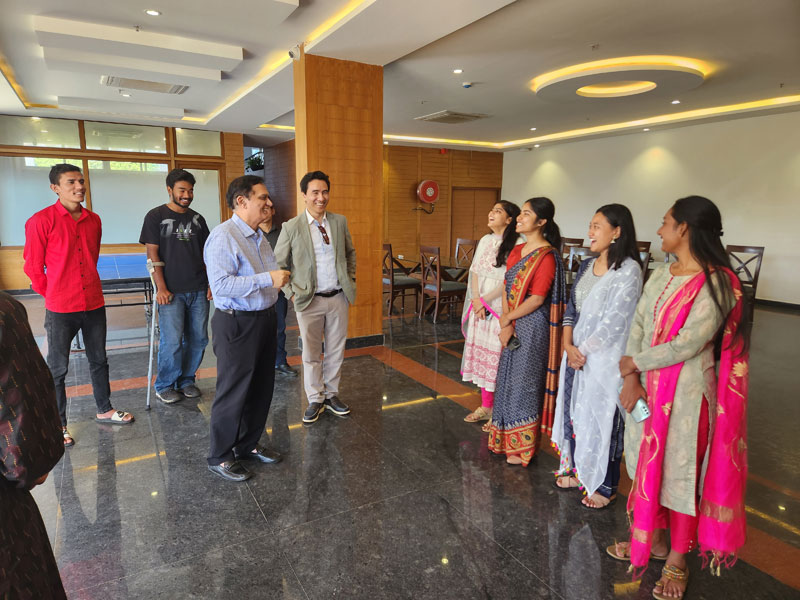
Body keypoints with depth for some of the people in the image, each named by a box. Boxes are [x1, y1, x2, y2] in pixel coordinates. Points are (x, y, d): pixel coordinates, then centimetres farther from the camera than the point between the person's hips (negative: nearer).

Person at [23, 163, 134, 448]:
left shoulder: (94, 220, 6)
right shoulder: (42, 221, -10)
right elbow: (33, 265, -5)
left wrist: (85, 286, 16)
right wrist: (53, 294, 4)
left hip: (94, 304, 5)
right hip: (61, 309, -5)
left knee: (99, 360, 17)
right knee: (58, 368, 7)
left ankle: (105, 409, 33)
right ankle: (58, 425, 20)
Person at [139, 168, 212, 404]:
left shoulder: (197, 219, 12)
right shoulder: (156, 216, -1)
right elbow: (152, 254, -5)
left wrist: (211, 283, 7)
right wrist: (161, 288, -12)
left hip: (198, 290, 5)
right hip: (171, 292, -4)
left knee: (198, 339, 7)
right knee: (171, 341, -4)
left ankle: (186, 380, 24)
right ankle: (165, 386, 14)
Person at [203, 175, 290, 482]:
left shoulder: (259, 236, 13)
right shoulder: (223, 236, -18)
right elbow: (220, 285, -29)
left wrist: (284, 279, 9)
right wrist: (267, 279, -29)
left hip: (264, 319, 9)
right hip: (236, 324, -9)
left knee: (261, 389, 17)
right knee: (233, 393, 2)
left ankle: (248, 445, 36)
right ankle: (219, 457, 21)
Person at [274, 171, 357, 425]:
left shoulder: (340, 221, 3)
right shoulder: (292, 227, -7)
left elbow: (350, 253, 17)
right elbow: (279, 264, 0)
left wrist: (350, 280, 8)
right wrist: (292, 293, -7)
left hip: (338, 297, 3)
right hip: (309, 300, -3)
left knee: (336, 350, 12)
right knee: (311, 353, 8)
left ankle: (331, 394, 29)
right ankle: (315, 400, 23)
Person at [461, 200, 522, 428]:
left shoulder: (517, 244, -10)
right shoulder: (485, 241, 13)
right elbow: (475, 271, 9)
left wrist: (486, 300, -13)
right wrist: (476, 300, -4)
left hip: (500, 308, -7)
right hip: (480, 308, 7)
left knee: (498, 357, -3)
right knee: (481, 354, 11)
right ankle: (486, 406, 25)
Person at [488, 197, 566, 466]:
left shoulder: (547, 256, -15)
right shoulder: (517, 250, 10)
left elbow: (537, 299, -19)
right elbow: (507, 287, 6)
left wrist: (508, 318, -8)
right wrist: (505, 323, -7)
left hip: (532, 327, -8)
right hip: (513, 326, 8)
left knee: (524, 381, 3)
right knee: (509, 377, 16)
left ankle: (523, 446, 20)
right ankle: (506, 437, 33)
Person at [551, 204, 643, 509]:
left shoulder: (629, 270, -13)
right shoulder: (587, 266, 9)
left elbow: (615, 320, -17)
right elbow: (571, 308, 7)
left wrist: (585, 350, -13)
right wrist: (569, 346, -6)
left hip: (604, 357, -7)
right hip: (576, 354, 7)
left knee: (600, 416, 4)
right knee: (573, 409, 15)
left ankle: (604, 485, 21)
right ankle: (576, 468, 34)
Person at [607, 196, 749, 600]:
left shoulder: (718, 284, -16)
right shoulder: (660, 276, 5)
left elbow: (687, 344, -22)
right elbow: (637, 326, 0)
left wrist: (633, 364, -11)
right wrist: (631, 379, -11)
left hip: (687, 393, -6)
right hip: (647, 386, 6)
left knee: (680, 471, 8)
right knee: (648, 464, 17)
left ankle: (677, 559, 29)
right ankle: (652, 539, 39)